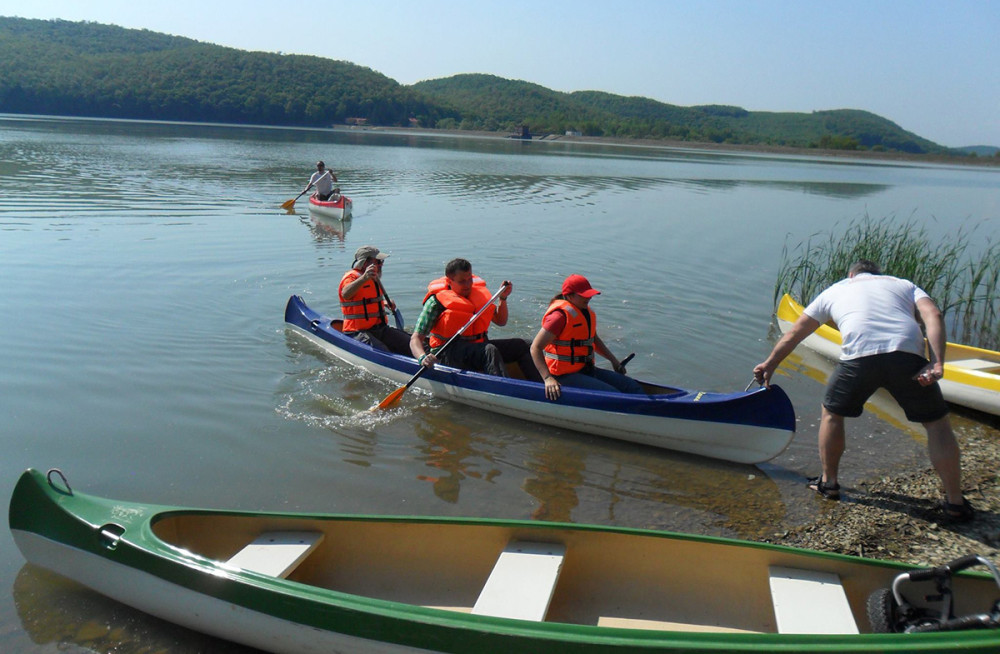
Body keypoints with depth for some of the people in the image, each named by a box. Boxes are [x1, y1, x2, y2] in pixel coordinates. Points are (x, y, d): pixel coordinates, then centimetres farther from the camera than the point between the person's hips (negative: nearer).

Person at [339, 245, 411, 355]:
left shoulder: (373, 278, 18)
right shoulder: (352, 276, -11)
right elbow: (345, 294, -38)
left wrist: (384, 303, 22)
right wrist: (364, 278, -52)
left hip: (380, 329, 9)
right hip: (358, 333, -9)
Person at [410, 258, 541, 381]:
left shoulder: (480, 293, 9)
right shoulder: (436, 301, -9)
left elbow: (500, 321, 20)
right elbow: (415, 339, -15)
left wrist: (503, 298, 3)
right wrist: (422, 357, -37)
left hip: (478, 347, 7)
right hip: (448, 355, -7)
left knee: (521, 345, -6)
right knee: (490, 350, -33)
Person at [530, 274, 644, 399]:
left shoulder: (587, 311, 12)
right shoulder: (560, 315, -17)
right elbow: (535, 348, -22)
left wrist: (613, 360, 23)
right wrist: (548, 378, -32)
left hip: (587, 370, 10)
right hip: (565, 376, -10)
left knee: (633, 387, -1)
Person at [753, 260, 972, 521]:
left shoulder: (836, 289, 32)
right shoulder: (904, 284, 31)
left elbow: (794, 334, 34)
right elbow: (934, 315, 10)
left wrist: (770, 364, 45)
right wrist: (937, 363, 1)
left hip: (859, 355, 0)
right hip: (908, 352, 1)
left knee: (832, 412, 24)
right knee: (937, 423, 16)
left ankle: (829, 482, 33)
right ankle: (955, 503, 17)